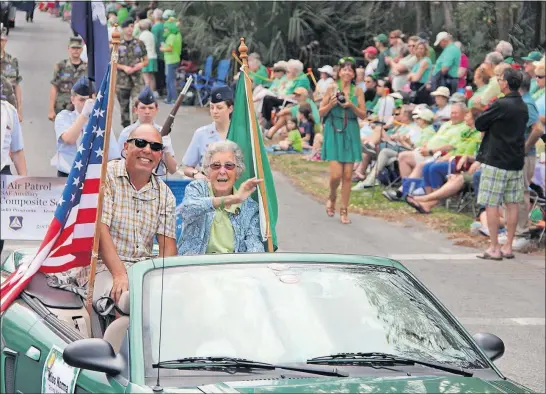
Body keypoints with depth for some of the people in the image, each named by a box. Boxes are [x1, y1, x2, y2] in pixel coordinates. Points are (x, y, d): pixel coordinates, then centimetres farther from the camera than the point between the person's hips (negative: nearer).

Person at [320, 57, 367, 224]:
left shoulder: (357, 91, 5)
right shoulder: (332, 89, 0)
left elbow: (363, 115, 4)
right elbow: (321, 112, 3)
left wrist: (352, 106, -12)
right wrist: (331, 104, -15)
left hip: (351, 133, 2)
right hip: (334, 132, -2)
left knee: (347, 175, 1)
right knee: (336, 174, -11)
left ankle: (344, 210, 12)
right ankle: (332, 197, 20)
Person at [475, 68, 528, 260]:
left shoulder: (500, 105, -15)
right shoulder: (523, 107, 10)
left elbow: (479, 124, -9)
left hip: (496, 161, -7)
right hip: (516, 161, 7)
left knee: (491, 205, -2)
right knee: (512, 205, 9)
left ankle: (494, 248, -3)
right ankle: (508, 247, 12)